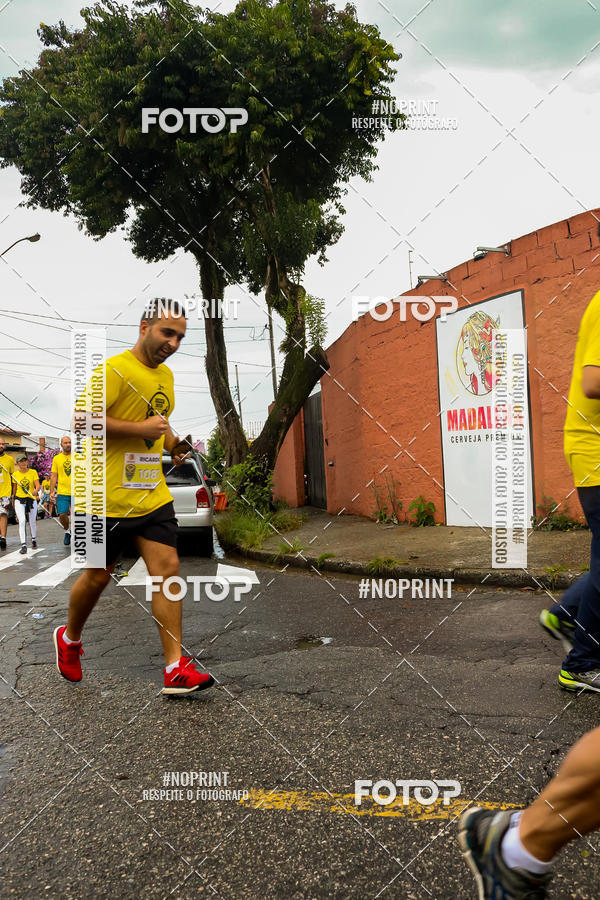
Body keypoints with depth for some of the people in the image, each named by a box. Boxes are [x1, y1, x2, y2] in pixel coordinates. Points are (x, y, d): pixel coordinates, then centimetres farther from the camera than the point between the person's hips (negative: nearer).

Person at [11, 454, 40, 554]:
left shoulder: (33, 472, -3)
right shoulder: (15, 474, 1)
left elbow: (38, 485, -14)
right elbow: (14, 488, 12)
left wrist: (36, 491, -34)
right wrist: (13, 498, 18)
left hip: (32, 500, 0)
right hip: (19, 500, 0)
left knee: (32, 522, 12)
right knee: (22, 521, -16)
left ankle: (33, 539, 39)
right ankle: (23, 546, -17)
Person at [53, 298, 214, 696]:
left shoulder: (166, 375, 14)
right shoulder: (116, 369, -12)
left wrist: (173, 445, 9)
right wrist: (138, 428, -21)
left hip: (154, 495, 7)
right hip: (109, 495, -6)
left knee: (168, 568, -3)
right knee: (99, 576, 8)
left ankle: (176, 669, 0)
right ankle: (69, 638, 38)